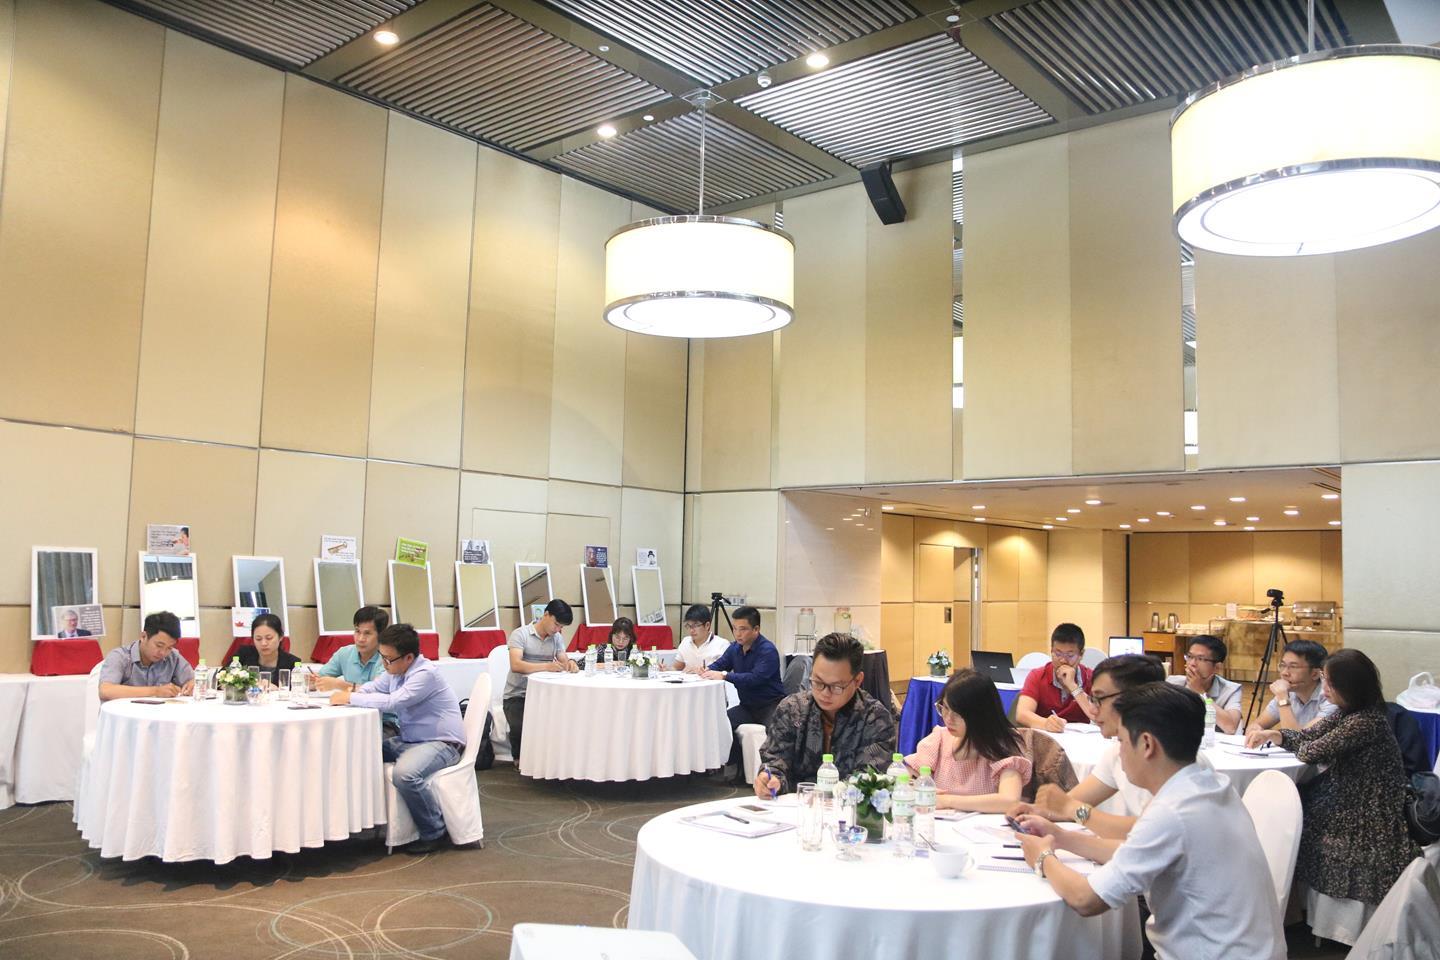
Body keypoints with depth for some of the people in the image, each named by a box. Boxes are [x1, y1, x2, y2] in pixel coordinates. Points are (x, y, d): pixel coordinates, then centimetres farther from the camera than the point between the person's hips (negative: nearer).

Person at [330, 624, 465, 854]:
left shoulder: (425, 674, -21)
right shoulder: (395, 670, 6)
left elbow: (392, 703, -29)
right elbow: (371, 688, 17)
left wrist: (350, 698, -21)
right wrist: (347, 693, -4)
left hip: (441, 743, -10)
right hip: (408, 740, 10)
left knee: (404, 774, -35)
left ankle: (434, 832, -12)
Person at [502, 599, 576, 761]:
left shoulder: (557, 638, 9)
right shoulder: (520, 634, -9)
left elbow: (563, 662, 3)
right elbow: (515, 665, -22)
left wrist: (570, 663, -22)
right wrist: (546, 666, -34)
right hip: (517, 695, -4)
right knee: (521, 726, -31)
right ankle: (519, 759, 3)